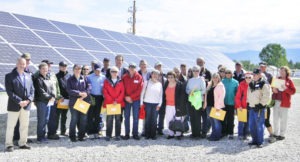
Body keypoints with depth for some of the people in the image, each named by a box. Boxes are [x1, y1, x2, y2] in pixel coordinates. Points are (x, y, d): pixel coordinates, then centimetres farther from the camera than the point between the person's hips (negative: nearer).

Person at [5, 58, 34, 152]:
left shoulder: (28, 76, 12)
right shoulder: (9, 76, -3)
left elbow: (32, 90, 9)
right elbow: (9, 91, -11)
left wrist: (28, 100, -8)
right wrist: (19, 101, -18)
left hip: (26, 105, 5)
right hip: (14, 105, -5)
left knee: (25, 125, 10)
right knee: (10, 126, 1)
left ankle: (22, 143, 21)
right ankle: (9, 145, 10)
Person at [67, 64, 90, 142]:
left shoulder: (84, 78, 10)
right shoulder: (70, 80, 4)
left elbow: (88, 88, 5)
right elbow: (69, 90, -7)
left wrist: (85, 93, -15)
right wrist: (79, 93, -16)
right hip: (74, 102, -2)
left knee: (83, 119, 4)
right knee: (74, 119, -1)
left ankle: (81, 136, 16)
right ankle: (72, 136, 10)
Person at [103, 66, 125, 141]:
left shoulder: (120, 82, 8)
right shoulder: (106, 81, 7)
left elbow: (122, 92, 2)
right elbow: (105, 92, 0)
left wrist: (117, 100, -9)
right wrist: (111, 101, -9)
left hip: (119, 103, 1)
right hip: (109, 103, -1)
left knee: (118, 119, 3)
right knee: (109, 120, -1)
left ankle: (117, 135, 10)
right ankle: (108, 135, 6)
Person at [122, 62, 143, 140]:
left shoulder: (139, 77, 0)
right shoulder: (125, 77, 4)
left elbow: (139, 89, -6)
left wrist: (131, 97, -11)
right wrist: (126, 97, -12)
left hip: (136, 100, -1)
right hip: (127, 100, 1)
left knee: (136, 117, 3)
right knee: (127, 117, 5)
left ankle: (135, 134, 11)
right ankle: (127, 134, 11)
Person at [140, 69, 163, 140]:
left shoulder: (159, 84, 10)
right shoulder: (147, 83, 4)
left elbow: (161, 95, 12)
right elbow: (142, 93, 5)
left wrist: (159, 104, 3)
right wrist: (141, 103, 0)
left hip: (156, 104, 1)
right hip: (147, 103, -1)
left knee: (154, 120, 1)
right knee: (147, 119, 0)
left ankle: (153, 135, 9)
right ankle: (147, 134, 9)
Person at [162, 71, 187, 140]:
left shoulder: (180, 85, -8)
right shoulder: (166, 85, 8)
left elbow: (183, 96, -10)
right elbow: (164, 95, 16)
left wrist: (180, 106, -14)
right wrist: (164, 104, 12)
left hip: (177, 106, -5)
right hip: (168, 106, 5)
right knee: (168, 120, 5)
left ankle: (178, 134, 17)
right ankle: (171, 134, 19)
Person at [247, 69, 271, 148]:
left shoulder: (264, 84, -9)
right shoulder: (251, 84, 14)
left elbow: (267, 96, -14)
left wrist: (261, 104, -15)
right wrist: (249, 103, 16)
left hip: (259, 108, -7)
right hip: (252, 107, 8)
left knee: (259, 125, -4)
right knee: (251, 125, 12)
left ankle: (260, 142, 5)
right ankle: (254, 140, 24)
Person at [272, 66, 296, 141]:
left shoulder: (289, 81, -3)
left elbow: (293, 91, -8)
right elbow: (273, 87, 20)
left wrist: (285, 88, -23)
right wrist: (273, 89, -3)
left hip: (284, 102, -5)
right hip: (276, 101, 5)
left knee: (283, 119, 2)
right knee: (275, 118, 10)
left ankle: (282, 134, 11)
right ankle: (276, 133, 22)